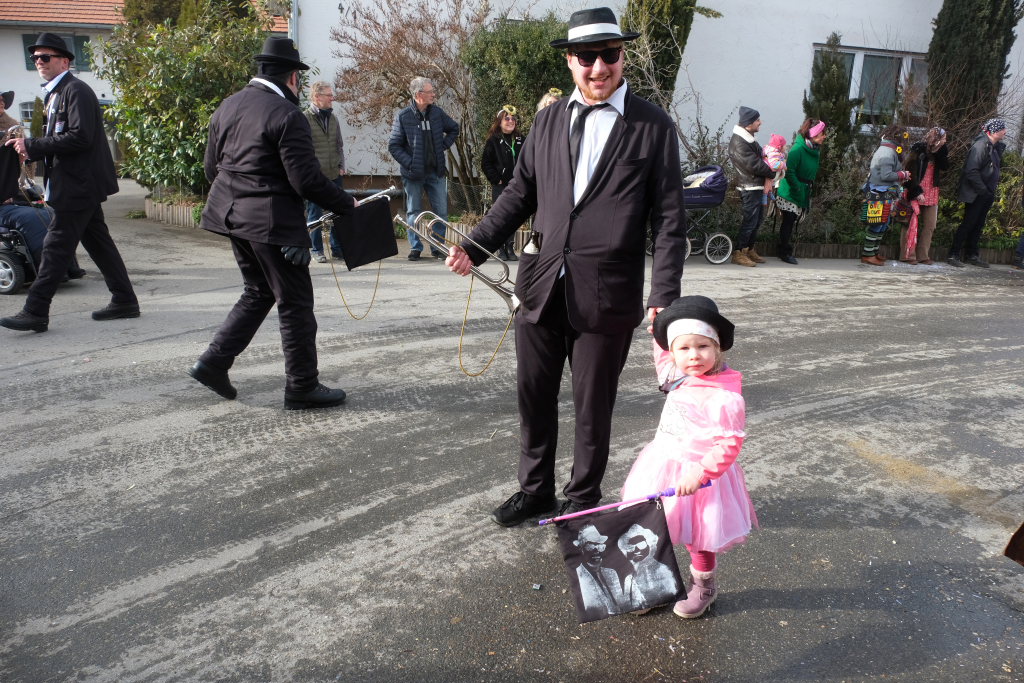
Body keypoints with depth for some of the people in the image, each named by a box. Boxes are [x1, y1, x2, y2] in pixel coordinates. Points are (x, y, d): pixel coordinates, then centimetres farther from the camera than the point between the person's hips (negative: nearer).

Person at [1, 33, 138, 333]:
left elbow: (79, 137, -22)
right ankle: (124, 301, 18)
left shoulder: (76, 91, -12)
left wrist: (33, 146, -18)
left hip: (78, 185, -10)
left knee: (56, 247, -8)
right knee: (98, 243, 12)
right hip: (79, 185, 10)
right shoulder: (56, 94, 18)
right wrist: (29, 146, 2)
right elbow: (59, 139, 19)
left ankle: (35, 312, -5)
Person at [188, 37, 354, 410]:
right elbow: (307, 180, -18)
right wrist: (347, 205, -6)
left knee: (258, 292, 22)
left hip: (232, 214, 9)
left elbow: (211, 167, 16)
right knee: (295, 302, 2)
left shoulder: (227, 107, 11)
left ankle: (214, 362, 18)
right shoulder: (287, 116, -15)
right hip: (271, 221, -8)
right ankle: (301, 387, 9)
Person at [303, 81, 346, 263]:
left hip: (335, 174, 6)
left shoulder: (333, 118, 13)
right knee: (314, 214, 2)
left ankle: (337, 248, 16)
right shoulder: (305, 118, -6)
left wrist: (341, 166, 8)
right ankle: (317, 250, 12)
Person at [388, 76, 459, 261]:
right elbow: (393, 145, -5)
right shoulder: (403, 116, -7)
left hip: (436, 172, 3)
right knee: (414, 212, 5)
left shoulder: (437, 112, 4)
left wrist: (444, 145, 8)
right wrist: (409, 163, -14)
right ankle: (415, 247, 16)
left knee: (441, 211, 3)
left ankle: (438, 247, 14)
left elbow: (454, 129, 22)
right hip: (414, 173, -3)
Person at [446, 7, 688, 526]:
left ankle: (582, 499, 31)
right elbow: (519, 194, 14)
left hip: (606, 294, -4)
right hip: (541, 285, 4)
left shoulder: (652, 127, -1)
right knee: (533, 396, 14)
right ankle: (534, 489, 35)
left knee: (593, 407, 9)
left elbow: (669, 219, -4)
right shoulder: (548, 121, 10)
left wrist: (664, 296, -11)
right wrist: (475, 245, 2)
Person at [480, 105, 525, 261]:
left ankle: (510, 249, 11)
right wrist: (496, 179, -8)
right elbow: (485, 163, -1)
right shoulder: (493, 141, 1)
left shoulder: (521, 140, 12)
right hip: (500, 186, -3)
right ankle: (501, 249, 4)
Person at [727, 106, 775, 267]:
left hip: (758, 186, 10)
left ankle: (750, 250, 25)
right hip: (750, 187, -10)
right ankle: (738, 253, -1)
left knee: (757, 219, 15)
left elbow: (761, 157, 13)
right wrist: (772, 173, -7)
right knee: (750, 220, -7)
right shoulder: (739, 143, -18)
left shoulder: (749, 138, 14)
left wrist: (767, 180, -3)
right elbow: (754, 165, -21)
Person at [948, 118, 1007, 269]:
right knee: (968, 224, -6)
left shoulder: (996, 147, 13)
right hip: (975, 195, -8)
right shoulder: (981, 145, -15)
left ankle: (972, 255, 19)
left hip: (987, 195, 8)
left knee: (978, 225, 12)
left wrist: (991, 191, 6)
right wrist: (983, 190, -20)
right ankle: (954, 255, -1)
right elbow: (971, 171, -21)